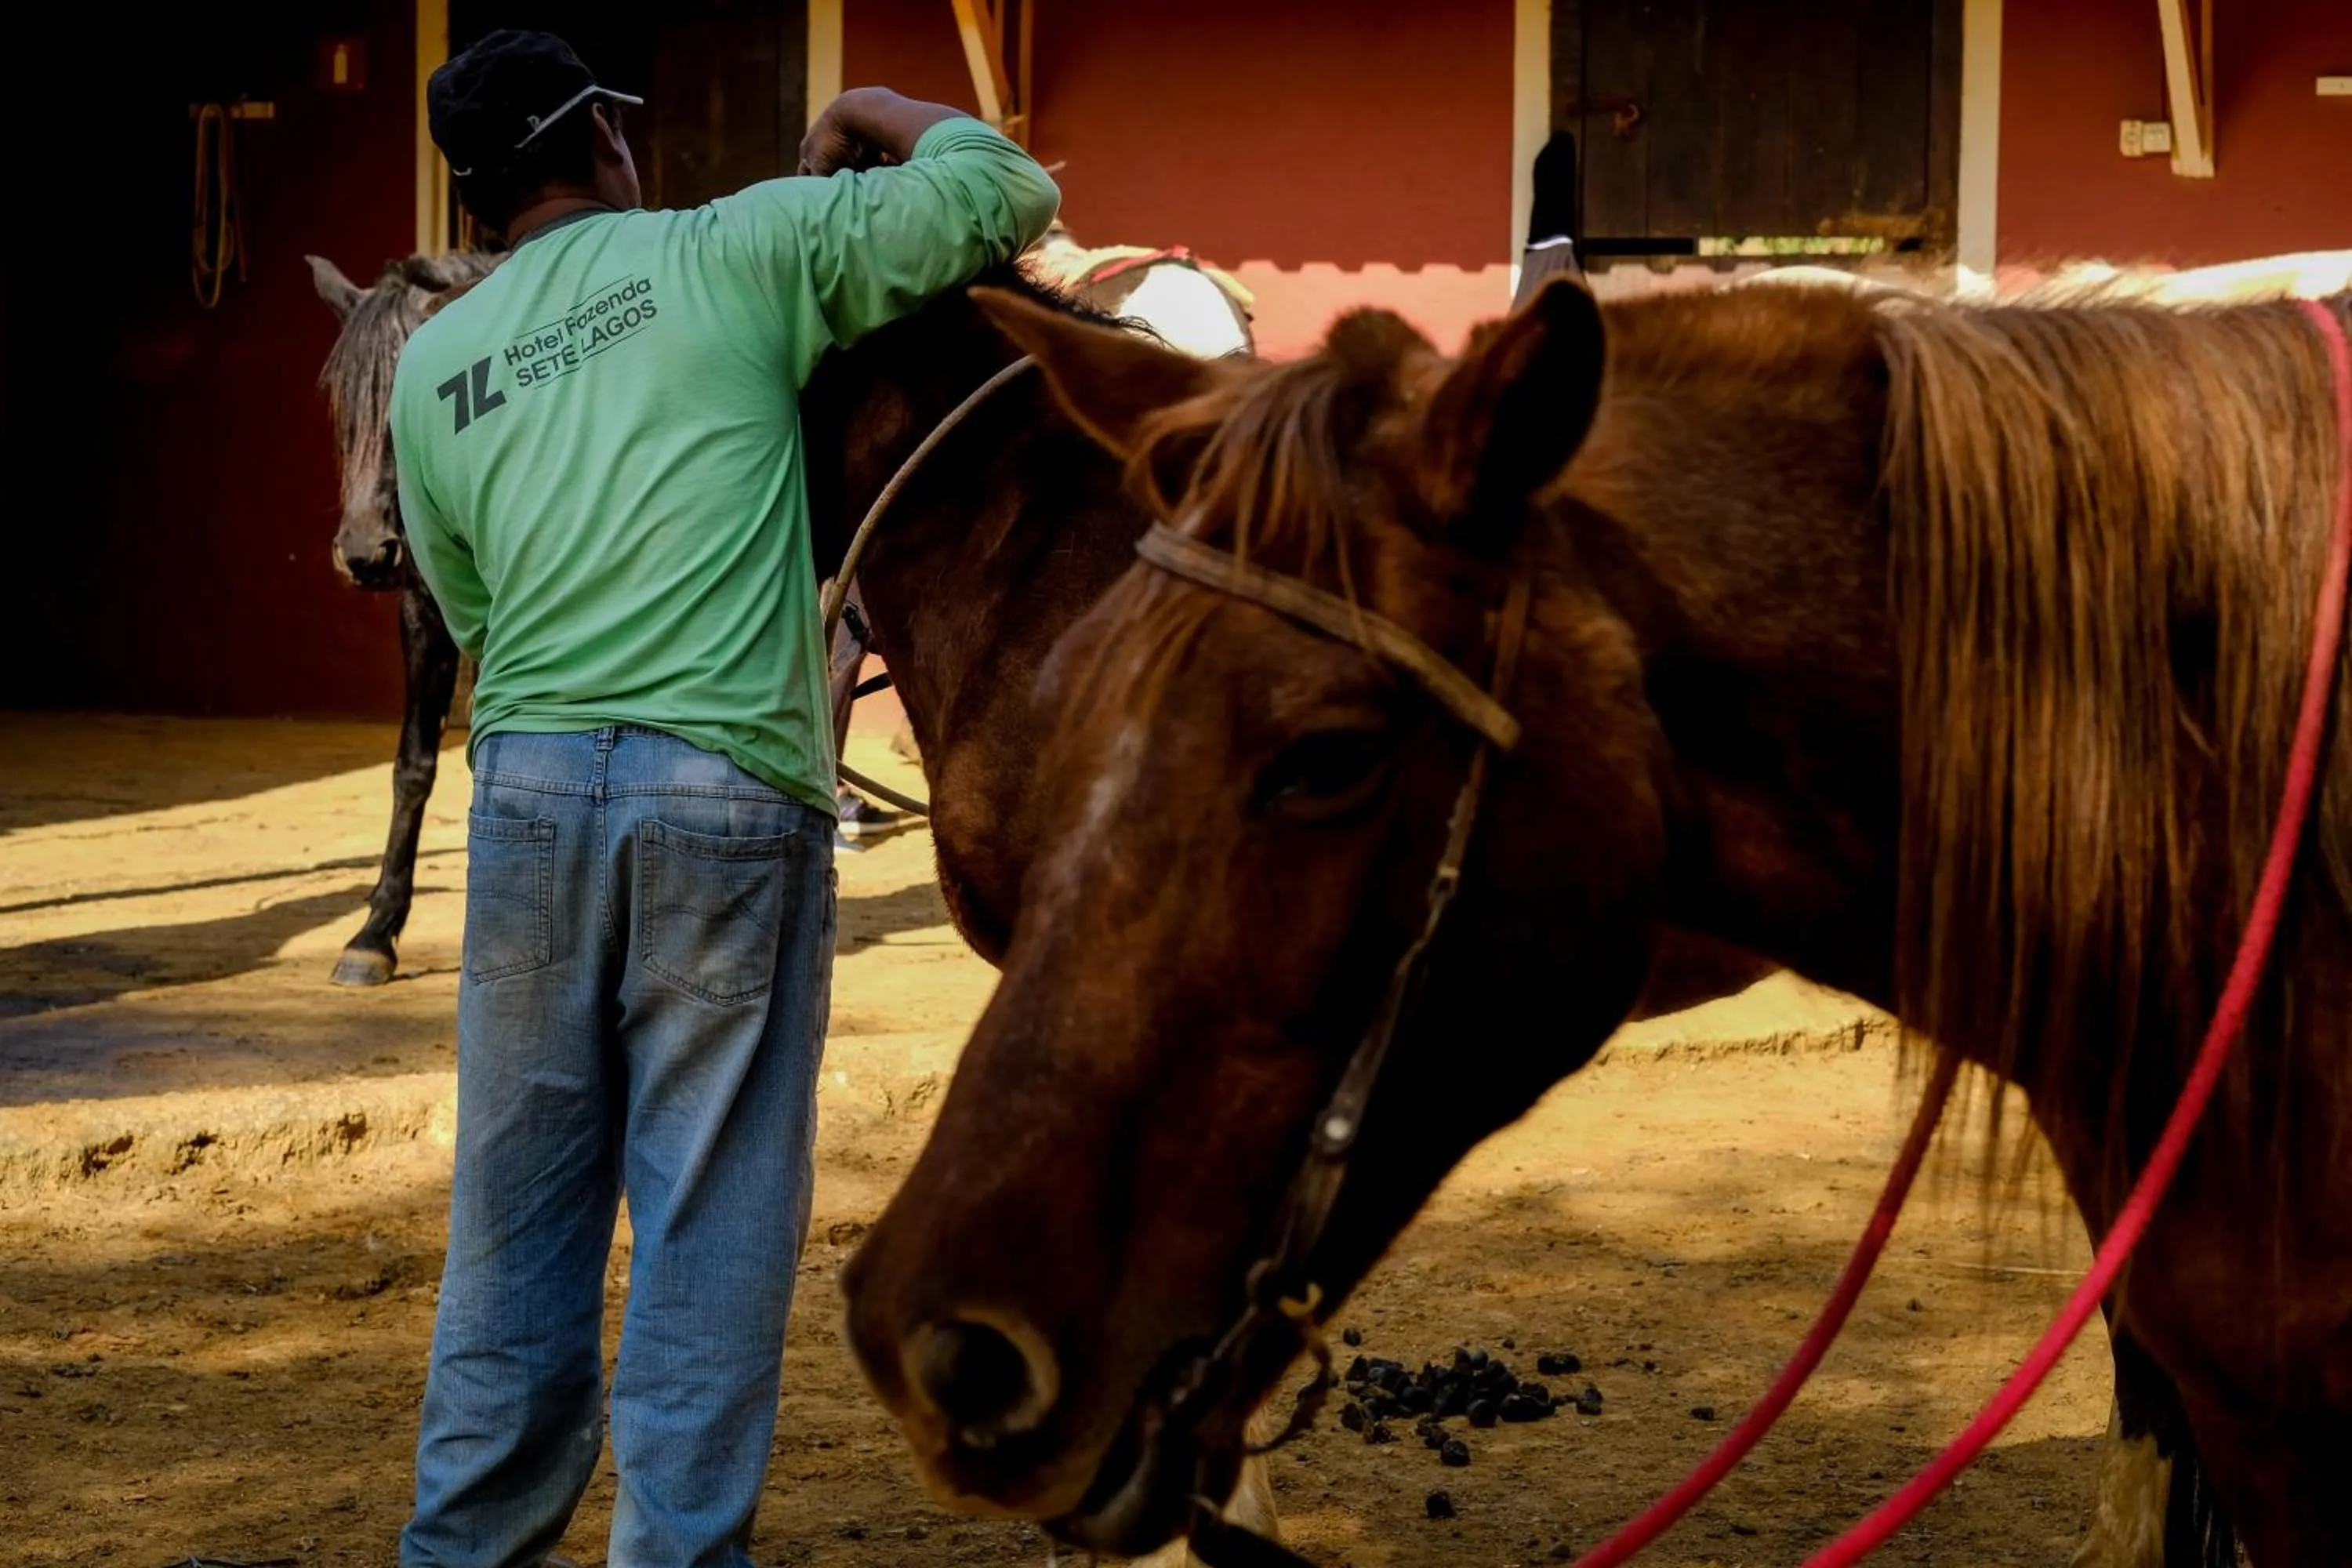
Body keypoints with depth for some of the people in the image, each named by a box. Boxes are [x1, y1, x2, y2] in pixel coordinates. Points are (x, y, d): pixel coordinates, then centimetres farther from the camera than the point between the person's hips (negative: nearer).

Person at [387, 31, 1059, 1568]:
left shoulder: (433, 364, 13)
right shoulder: (730, 255, 1)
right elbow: (1001, 197, -2)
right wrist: (890, 115, 16)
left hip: (529, 788, 4)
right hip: (729, 793, -4)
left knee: (517, 1204, 13)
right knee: (713, 1213, 2)